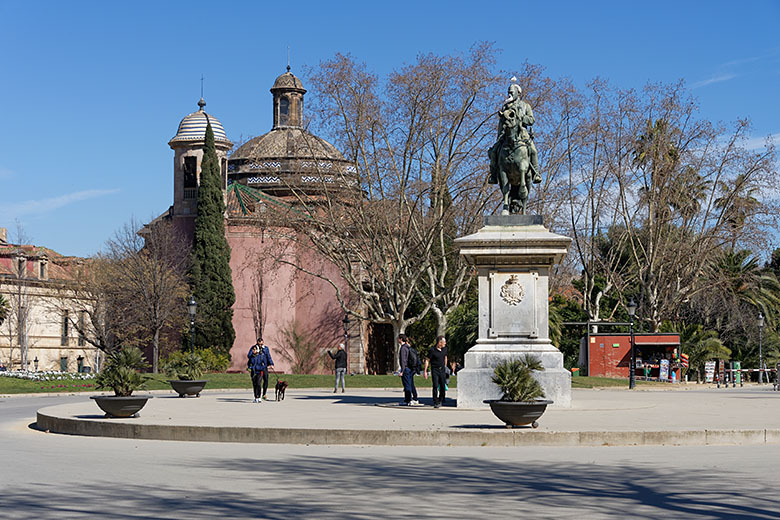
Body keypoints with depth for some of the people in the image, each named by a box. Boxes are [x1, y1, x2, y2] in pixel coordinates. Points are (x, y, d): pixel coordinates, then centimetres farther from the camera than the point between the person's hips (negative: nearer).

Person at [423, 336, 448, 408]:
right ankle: (436, 402, -9)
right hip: (435, 370, -5)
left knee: (443, 386, 6)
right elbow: (427, 360, -6)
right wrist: (425, 371, -8)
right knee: (436, 386, -12)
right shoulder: (433, 350, -11)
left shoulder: (444, 349, 6)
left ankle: (441, 401, 24)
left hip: (442, 370, 5)